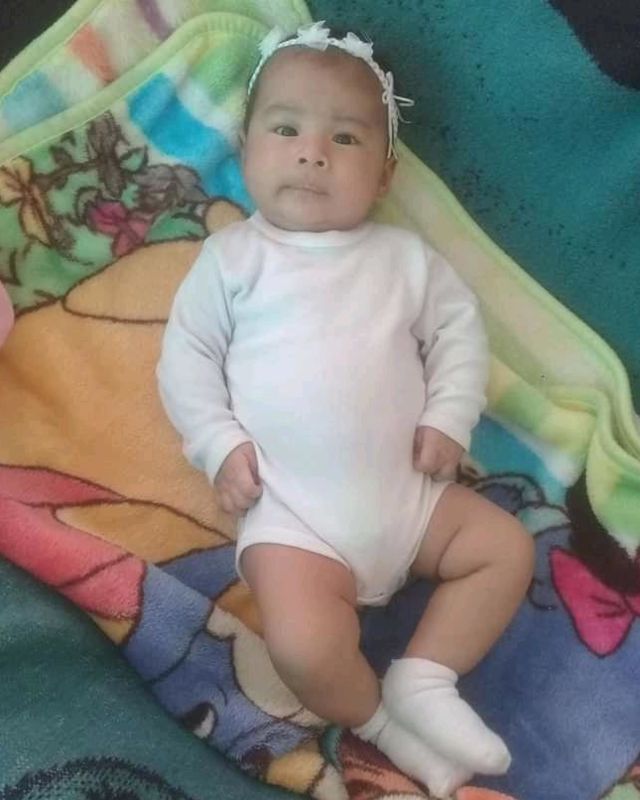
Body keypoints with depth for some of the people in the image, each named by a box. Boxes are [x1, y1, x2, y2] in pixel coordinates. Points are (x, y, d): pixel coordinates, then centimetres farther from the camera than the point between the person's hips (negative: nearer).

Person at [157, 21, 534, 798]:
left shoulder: (405, 255, 9)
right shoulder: (232, 255, 2)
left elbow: (458, 328, 12)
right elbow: (185, 355, 4)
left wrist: (449, 419, -3)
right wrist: (220, 444, -8)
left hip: (408, 491, 4)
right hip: (293, 512, -4)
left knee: (508, 548, -1)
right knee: (305, 649, -23)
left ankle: (423, 680, 6)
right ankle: (382, 722, 8)